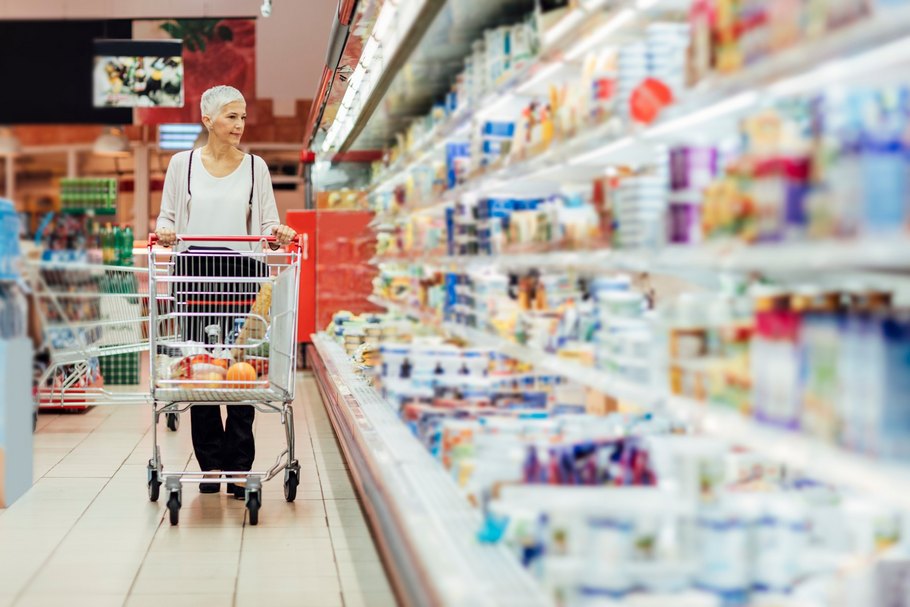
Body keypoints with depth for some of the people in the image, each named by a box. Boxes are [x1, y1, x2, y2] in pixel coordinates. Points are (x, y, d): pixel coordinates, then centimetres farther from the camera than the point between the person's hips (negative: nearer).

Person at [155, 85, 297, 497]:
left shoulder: (255, 166, 10)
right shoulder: (183, 164, 10)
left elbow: (266, 223, 10)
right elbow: (167, 216, 13)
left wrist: (276, 234, -12)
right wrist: (166, 232, -9)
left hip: (240, 273, 0)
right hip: (194, 272, 0)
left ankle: (239, 467, 2)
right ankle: (211, 462, 8)